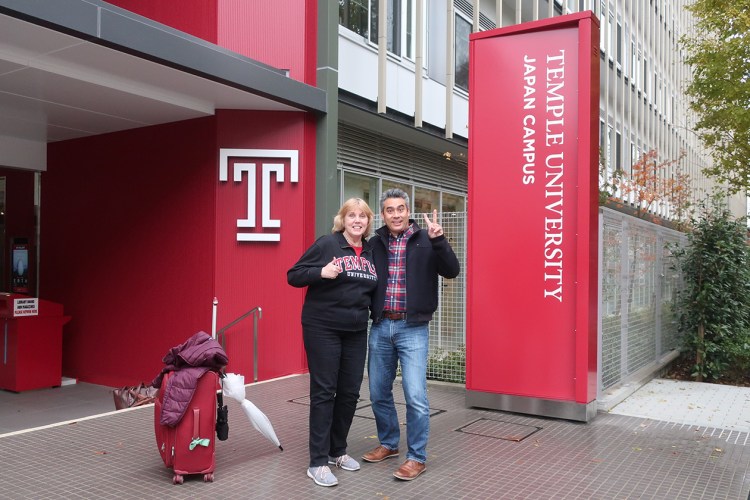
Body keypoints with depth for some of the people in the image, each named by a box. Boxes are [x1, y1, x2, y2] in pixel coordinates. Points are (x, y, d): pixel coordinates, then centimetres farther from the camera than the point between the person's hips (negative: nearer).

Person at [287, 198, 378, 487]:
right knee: (323, 393, -2)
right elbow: (293, 276, -8)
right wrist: (321, 272, -23)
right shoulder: (326, 244, -7)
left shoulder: (371, 252, 9)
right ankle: (318, 463, 7)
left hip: (356, 332, 6)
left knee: (350, 393, 10)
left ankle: (337, 450, 28)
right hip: (322, 329, -5)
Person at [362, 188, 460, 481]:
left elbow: (451, 271, -12)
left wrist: (438, 240, -25)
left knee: (415, 395, -6)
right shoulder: (375, 244, 6)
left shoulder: (425, 241, -2)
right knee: (378, 393, 13)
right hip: (380, 328, 4)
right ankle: (389, 443, 34)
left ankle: (417, 457, 11)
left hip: (412, 329, -4)